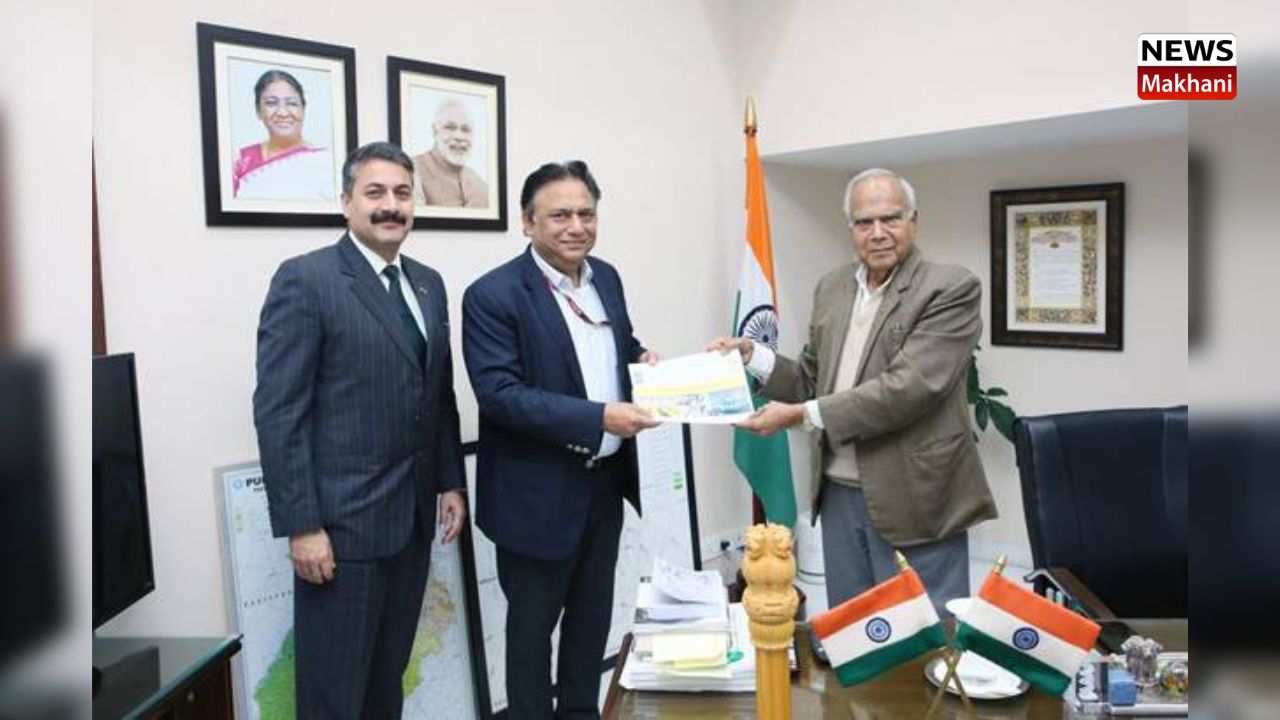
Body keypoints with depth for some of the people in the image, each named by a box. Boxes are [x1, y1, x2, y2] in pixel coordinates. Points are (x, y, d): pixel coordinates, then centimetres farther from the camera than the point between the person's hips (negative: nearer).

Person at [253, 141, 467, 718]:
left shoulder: (428, 284, 11)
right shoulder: (305, 279, -10)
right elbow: (278, 411, -14)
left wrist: (452, 482, 11)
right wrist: (301, 524, -16)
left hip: (414, 515, 6)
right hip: (342, 520, -6)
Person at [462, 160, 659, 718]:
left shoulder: (606, 277, 5)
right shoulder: (493, 295, -16)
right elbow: (499, 394, -23)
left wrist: (642, 359, -5)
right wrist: (599, 417, -28)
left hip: (606, 482, 7)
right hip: (540, 494, -6)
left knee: (593, 615, 21)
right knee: (532, 624, 12)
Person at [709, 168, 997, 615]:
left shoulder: (951, 289, -10)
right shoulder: (831, 288, 10)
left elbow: (908, 387, -20)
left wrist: (802, 415, -20)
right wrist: (752, 355, -1)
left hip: (915, 500, -5)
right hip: (839, 494, 6)